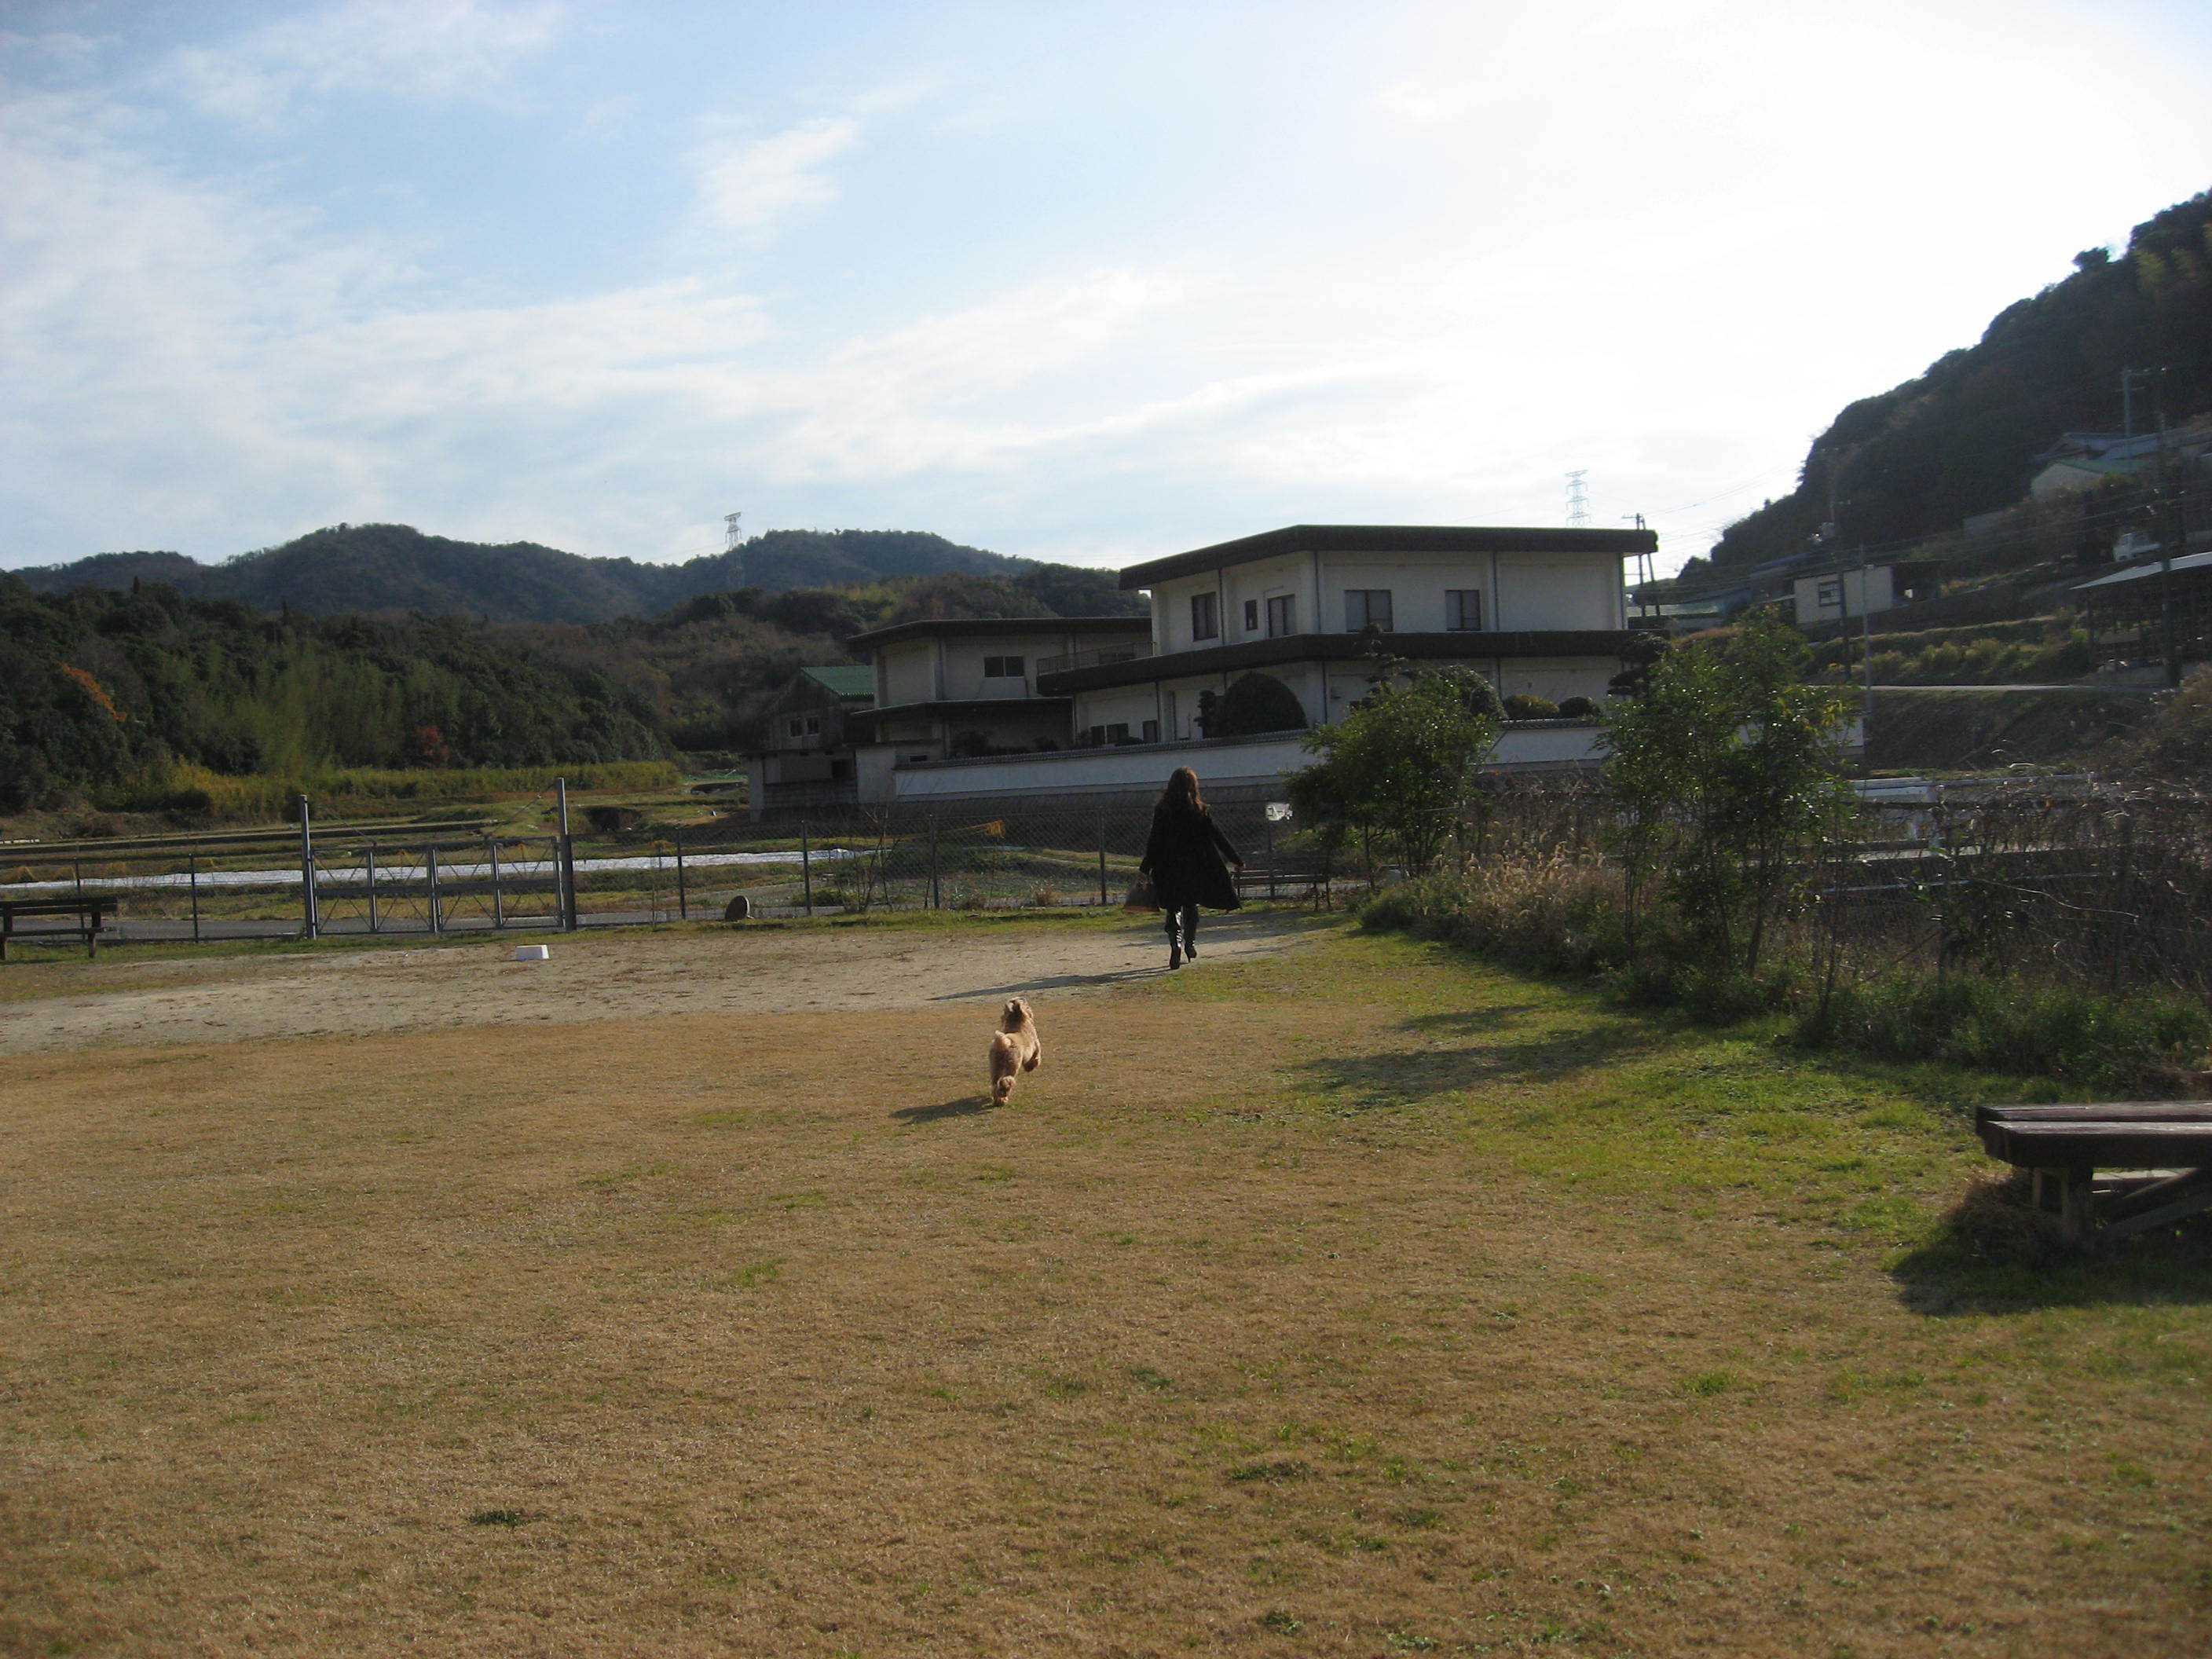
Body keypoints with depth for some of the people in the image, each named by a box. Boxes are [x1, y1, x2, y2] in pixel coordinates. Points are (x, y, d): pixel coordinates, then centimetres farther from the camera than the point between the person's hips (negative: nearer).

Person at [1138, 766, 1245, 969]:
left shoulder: (1162, 810, -6)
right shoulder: (1200, 811, -4)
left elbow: (1154, 842, -7)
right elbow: (1218, 838, 0)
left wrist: (1145, 869, -2)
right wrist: (1237, 860, 8)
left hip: (1169, 869, -1)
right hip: (1195, 867, 1)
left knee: (1173, 908, 2)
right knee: (1191, 905, 20)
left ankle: (1176, 944, -21)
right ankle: (1190, 943, 29)